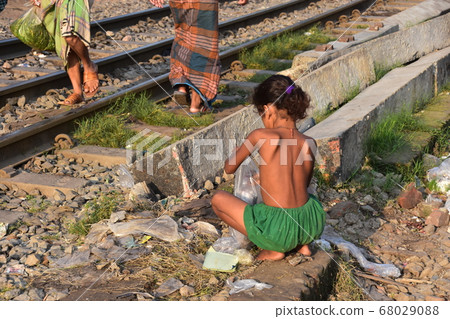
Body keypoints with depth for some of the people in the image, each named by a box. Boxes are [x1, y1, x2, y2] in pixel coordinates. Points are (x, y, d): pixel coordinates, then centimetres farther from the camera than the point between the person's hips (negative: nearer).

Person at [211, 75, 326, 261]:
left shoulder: (261, 136, -10)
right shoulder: (309, 144, 3)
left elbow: (229, 168, 4)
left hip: (278, 229, -6)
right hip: (311, 226, 6)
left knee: (218, 199, 15)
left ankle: (273, 250, 8)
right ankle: (302, 244, 18)